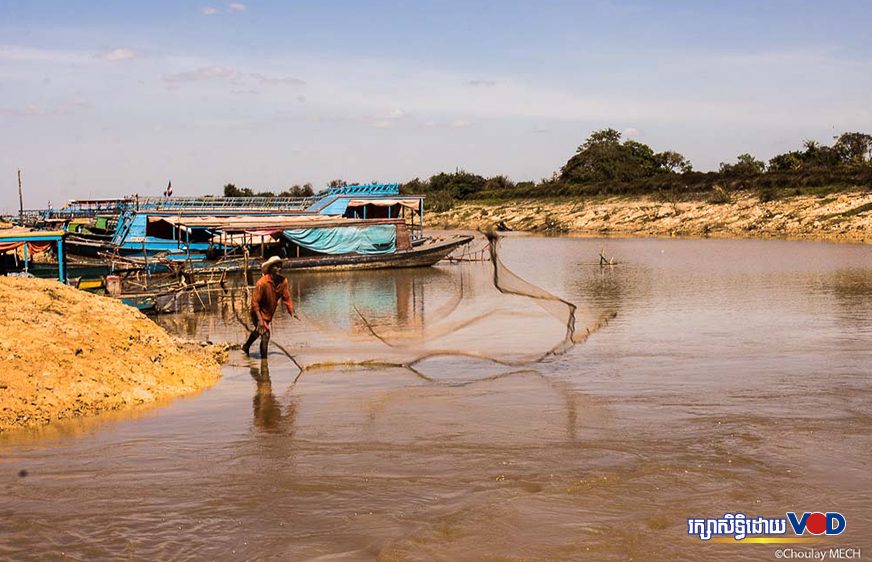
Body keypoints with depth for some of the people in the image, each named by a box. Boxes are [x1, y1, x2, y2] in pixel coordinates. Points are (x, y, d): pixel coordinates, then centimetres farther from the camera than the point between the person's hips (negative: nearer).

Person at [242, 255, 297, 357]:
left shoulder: (283, 281, -15)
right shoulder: (262, 283, -31)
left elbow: (286, 298, -4)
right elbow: (254, 302, -28)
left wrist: (292, 312, -17)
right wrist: (260, 319, -34)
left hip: (269, 314, 8)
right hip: (259, 313, -8)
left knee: (258, 331, 29)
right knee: (265, 335, -19)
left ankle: (246, 347, 55)